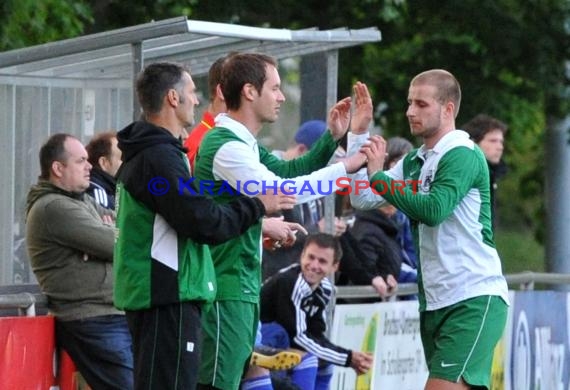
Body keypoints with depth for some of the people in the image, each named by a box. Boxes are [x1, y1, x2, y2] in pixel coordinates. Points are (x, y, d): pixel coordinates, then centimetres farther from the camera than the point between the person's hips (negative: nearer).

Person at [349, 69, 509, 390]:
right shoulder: (414, 161, 14)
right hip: (435, 302, 8)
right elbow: (363, 199, 9)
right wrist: (359, 134, 5)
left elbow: (433, 210, -23)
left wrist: (378, 175, -16)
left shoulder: (464, 155, -10)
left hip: (474, 300, -8)